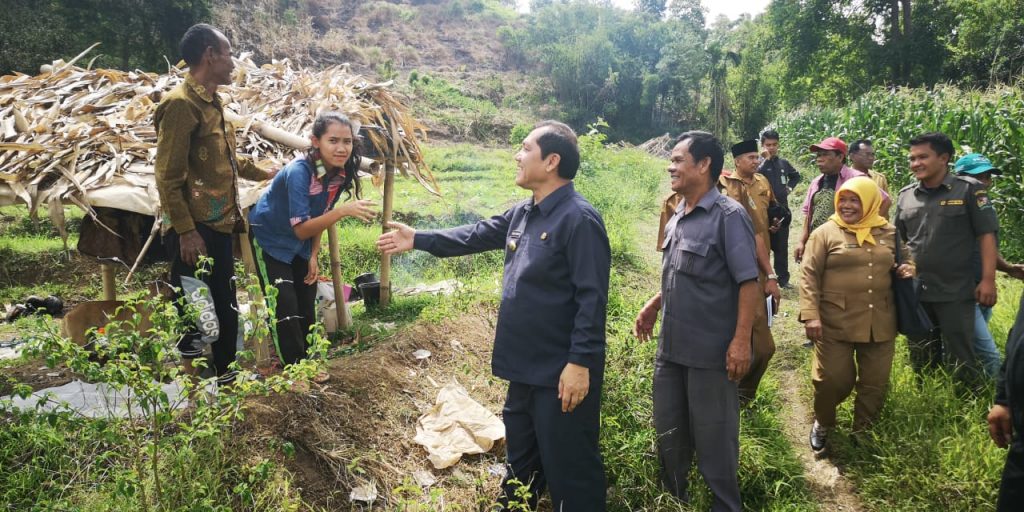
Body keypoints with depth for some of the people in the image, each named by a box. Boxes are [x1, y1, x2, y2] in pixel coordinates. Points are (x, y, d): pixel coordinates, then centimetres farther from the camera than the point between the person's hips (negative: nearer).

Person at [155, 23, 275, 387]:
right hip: (194, 229, -10)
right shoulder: (181, 104, -16)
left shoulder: (212, 102, 14)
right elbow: (168, 176, -19)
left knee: (224, 304, 18)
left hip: (218, 224, 10)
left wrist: (265, 173, 31)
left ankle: (223, 373, 32)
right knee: (195, 310, -1)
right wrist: (185, 230, -22)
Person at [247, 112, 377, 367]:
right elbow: (301, 229, -36)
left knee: (307, 308, 9)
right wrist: (345, 210, -45)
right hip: (270, 239, -6)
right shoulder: (298, 172, -34)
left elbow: (320, 217, 0)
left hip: (300, 243, 6)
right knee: (286, 309, -10)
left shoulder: (340, 173, -14)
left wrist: (313, 256, -5)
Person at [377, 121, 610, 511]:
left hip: (562, 370, -9)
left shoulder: (579, 219, -20)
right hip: (525, 365, 9)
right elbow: (475, 236, 20)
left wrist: (580, 362, -25)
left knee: (567, 464, 3)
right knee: (521, 453, 26)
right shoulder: (522, 214, 9)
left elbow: (592, 299, -23)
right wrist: (418, 240, 21)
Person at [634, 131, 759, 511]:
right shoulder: (677, 217, 8)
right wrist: (654, 305, 11)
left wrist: (741, 341, -21)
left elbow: (749, 282, -17)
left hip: (711, 351, -7)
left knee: (713, 436, 8)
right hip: (670, 347, 7)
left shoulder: (728, 216, -14)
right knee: (668, 430, 18)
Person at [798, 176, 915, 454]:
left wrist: (909, 267, 0)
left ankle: (863, 432, 31)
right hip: (835, 324, -3)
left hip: (880, 324, 4)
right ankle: (823, 424, 28)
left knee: (875, 382, 11)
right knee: (832, 379, 0)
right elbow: (809, 276, -7)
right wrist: (810, 315, -16)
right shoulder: (825, 233, -3)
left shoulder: (889, 232, 8)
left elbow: (904, 258, 25)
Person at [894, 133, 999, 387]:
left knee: (960, 358, 3)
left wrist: (988, 279, -12)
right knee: (921, 359, 15)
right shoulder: (906, 195, 7)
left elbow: (986, 235, -7)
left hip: (956, 292, -5)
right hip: (914, 291, 5)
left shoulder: (969, 189, -5)